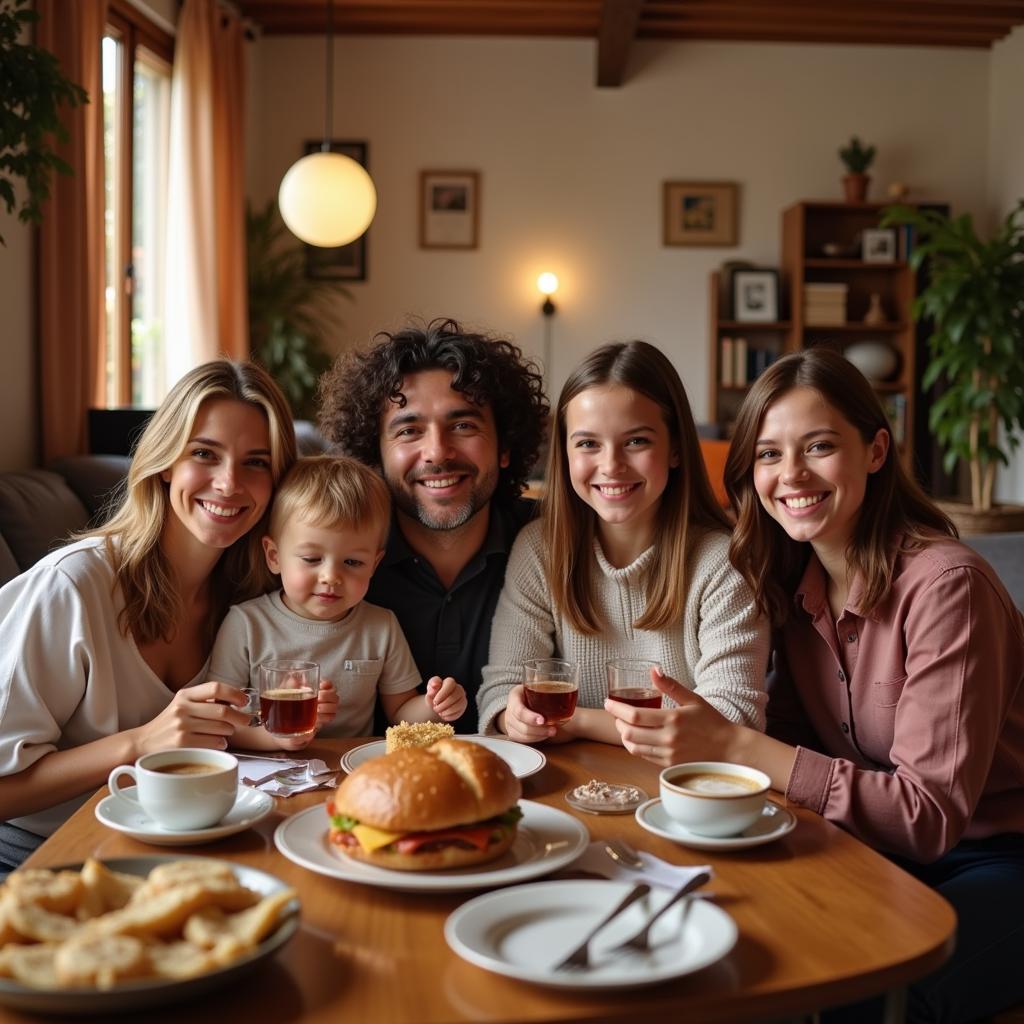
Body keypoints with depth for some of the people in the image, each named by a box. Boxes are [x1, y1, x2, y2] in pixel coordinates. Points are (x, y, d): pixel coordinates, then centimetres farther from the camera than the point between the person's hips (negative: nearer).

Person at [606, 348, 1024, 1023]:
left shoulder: (946, 585, -21)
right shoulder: (792, 581, 1)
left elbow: (932, 814, -24)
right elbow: (803, 738, 1)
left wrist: (734, 746, -31)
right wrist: (693, 733, -20)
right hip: (883, 852, 5)